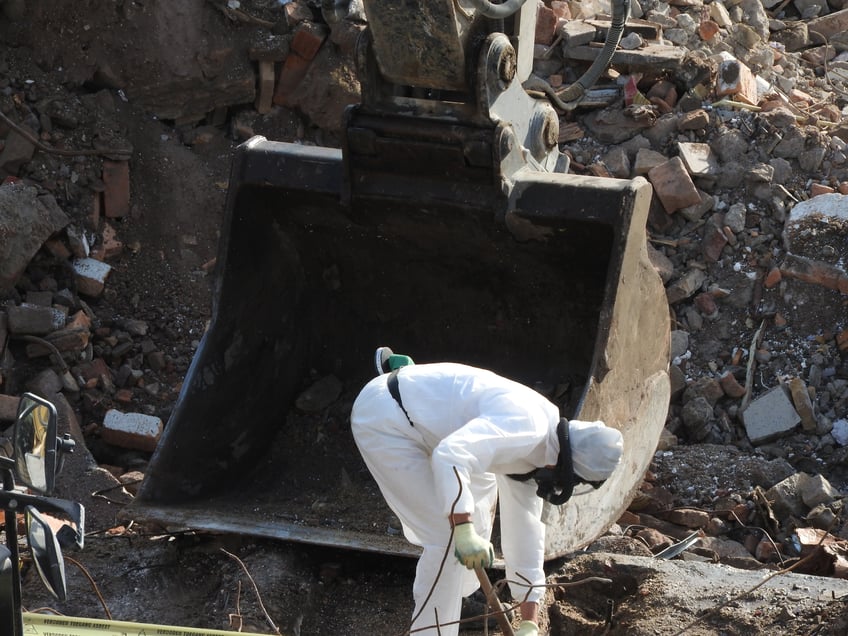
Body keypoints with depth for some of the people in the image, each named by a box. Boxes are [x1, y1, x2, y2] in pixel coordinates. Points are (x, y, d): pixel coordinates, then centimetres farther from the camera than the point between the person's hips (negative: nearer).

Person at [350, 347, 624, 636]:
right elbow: (450, 456, -40)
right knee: (447, 536, -11)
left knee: (482, 485, 28)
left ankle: (462, 594, 42)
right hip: (383, 420, -11)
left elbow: (524, 531, 13)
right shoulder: (524, 427, -24)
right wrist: (464, 531, -44)